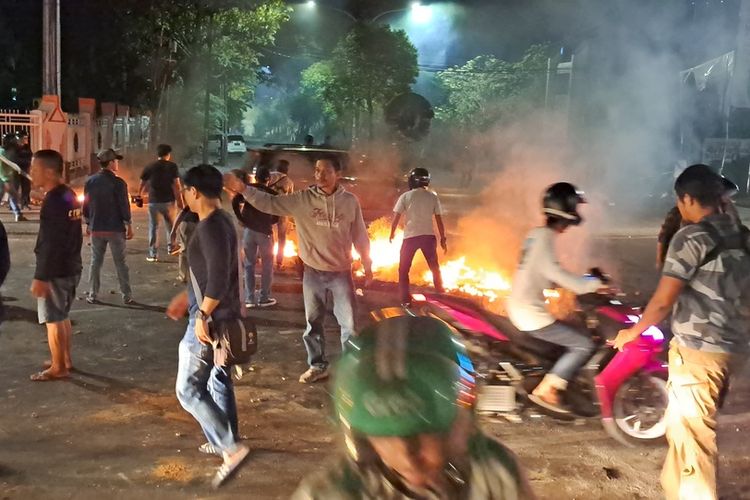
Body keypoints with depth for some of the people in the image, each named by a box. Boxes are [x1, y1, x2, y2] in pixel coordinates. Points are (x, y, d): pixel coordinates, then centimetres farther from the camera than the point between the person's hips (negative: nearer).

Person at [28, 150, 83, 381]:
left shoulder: (53, 201, -21)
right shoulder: (69, 195, 8)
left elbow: (50, 244, -23)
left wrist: (40, 277, -20)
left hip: (56, 271, -9)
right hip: (71, 266, 9)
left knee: (53, 319, 2)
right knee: (62, 316, 20)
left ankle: (58, 368, 12)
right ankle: (65, 359, 30)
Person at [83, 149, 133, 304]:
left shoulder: (90, 182, 2)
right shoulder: (118, 183, -13)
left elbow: (86, 205, 7)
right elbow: (124, 206, -12)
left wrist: (88, 224, 18)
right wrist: (129, 226, -2)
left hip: (96, 229, 4)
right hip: (116, 229, -4)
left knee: (95, 262, 12)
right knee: (120, 263, 5)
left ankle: (92, 295, 16)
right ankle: (127, 296, 10)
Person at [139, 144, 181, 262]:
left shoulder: (149, 167, 2)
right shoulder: (172, 166, -3)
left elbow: (142, 184, 5)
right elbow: (176, 185, -9)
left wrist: (139, 196, 21)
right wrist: (179, 201, -5)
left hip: (153, 201, 1)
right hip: (168, 200, -1)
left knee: (153, 227, 6)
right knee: (170, 225, 20)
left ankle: (153, 254, 5)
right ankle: (171, 247, 30)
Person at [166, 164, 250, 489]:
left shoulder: (211, 226, -22)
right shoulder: (220, 221, 10)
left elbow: (219, 276, -29)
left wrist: (202, 314, -22)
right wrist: (187, 297, 23)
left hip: (211, 320, -10)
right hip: (222, 316, 10)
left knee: (188, 390, -3)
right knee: (219, 381, 21)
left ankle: (232, 448, -3)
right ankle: (224, 441, 34)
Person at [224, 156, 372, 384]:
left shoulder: (350, 201, -7)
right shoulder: (302, 199, -8)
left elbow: (359, 235, 2)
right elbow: (269, 203, -12)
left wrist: (367, 265, 6)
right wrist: (242, 189, -25)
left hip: (341, 272, -1)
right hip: (313, 272, 1)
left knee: (348, 322, 7)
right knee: (313, 322, 13)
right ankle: (318, 366, 31)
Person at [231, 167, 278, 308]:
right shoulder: (272, 194, 0)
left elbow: (234, 202, -10)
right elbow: (276, 217, 0)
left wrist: (241, 219, -1)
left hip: (248, 230, 2)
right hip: (265, 231, -2)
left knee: (249, 265, 9)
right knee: (267, 265, 9)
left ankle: (249, 298, 8)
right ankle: (264, 298, 10)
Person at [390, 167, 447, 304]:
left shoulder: (406, 196, -3)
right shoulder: (433, 197, 3)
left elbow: (396, 218, -2)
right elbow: (439, 220, 3)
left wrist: (392, 233, 14)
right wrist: (443, 239, 11)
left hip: (411, 236, -2)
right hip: (428, 236, 2)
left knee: (403, 269, 11)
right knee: (434, 266, 23)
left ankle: (405, 298, 6)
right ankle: (440, 290, 38)